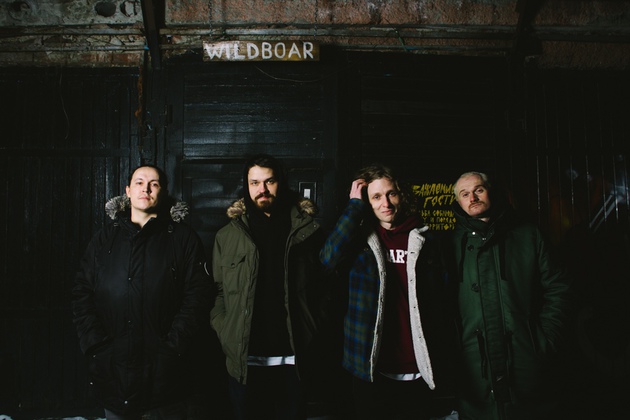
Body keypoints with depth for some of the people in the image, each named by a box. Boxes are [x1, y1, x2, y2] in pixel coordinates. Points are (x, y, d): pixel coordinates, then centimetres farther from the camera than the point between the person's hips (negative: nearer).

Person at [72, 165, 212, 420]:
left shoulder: (184, 238, -1)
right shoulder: (105, 239, 9)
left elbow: (197, 295, -6)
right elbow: (82, 294, 6)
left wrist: (173, 347, -14)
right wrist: (96, 346, -6)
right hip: (112, 369, 2)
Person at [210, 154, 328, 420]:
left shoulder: (307, 231, 2)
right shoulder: (227, 236, 5)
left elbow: (322, 287, 3)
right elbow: (217, 291, 4)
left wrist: (310, 333, -4)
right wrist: (225, 336, -5)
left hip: (292, 358, 0)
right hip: (242, 359, 1)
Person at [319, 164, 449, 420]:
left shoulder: (420, 239, 4)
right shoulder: (359, 238, -1)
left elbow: (434, 300, 7)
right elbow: (330, 258, -22)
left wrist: (433, 360, 2)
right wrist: (355, 205, -15)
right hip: (371, 371, -1)